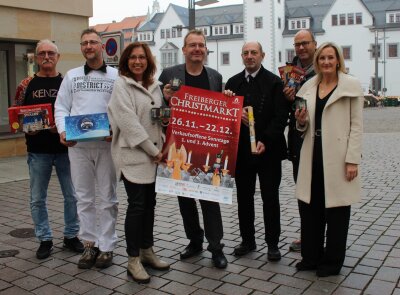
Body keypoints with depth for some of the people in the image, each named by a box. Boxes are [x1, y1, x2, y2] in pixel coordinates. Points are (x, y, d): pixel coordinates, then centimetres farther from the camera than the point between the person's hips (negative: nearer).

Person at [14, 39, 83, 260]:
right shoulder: (27, 85, 4)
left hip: (66, 148, 0)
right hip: (38, 151, 0)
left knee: (71, 195, 7)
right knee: (38, 198, 7)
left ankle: (71, 235, 24)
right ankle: (45, 239, 22)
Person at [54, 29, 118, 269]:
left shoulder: (116, 76, 4)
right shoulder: (72, 76, 12)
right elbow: (61, 107, 10)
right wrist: (63, 131, -7)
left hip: (107, 144, -2)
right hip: (77, 145, 3)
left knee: (107, 198, 4)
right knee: (85, 198, 8)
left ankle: (106, 246, 14)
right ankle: (91, 244, 20)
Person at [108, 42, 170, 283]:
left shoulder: (155, 86, 13)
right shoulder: (121, 85, -7)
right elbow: (128, 122, -16)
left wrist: (162, 147, 2)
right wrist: (152, 150, -16)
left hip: (153, 155, 7)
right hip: (132, 154, -6)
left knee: (150, 203, 12)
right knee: (137, 205, -4)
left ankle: (147, 251, 24)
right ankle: (133, 259, 7)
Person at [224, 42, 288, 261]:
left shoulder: (274, 82, -3)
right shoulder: (233, 82, 10)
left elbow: (280, 116, -9)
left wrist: (265, 141, -20)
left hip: (268, 150, -3)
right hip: (241, 150, 4)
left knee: (270, 198, 5)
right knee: (244, 197, 11)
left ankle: (273, 243, 17)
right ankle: (247, 240, 25)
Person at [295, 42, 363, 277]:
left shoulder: (351, 85, -1)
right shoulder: (309, 87, 11)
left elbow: (357, 125, -5)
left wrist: (352, 160, -12)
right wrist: (301, 121, -7)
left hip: (337, 157, -4)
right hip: (312, 155, 5)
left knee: (336, 210, 5)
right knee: (309, 208, 9)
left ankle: (332, 261, 20)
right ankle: (311, 257, 24)